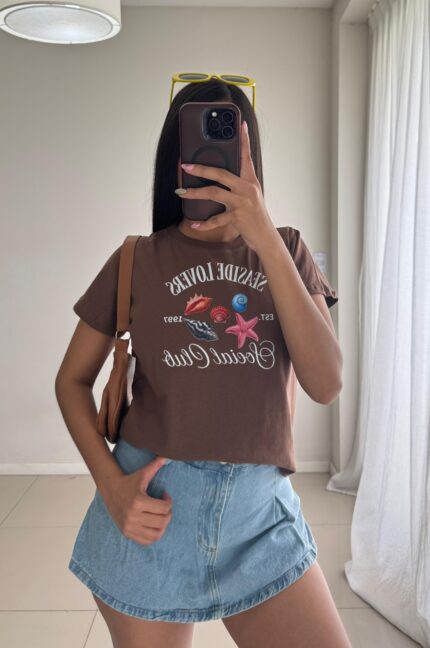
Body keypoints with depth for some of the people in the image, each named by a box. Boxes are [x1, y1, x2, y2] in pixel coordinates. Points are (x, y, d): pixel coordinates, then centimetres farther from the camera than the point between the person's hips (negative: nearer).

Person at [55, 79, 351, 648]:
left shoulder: (286, 250, 2)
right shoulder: (139, 260, 0)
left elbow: (325, 384, -12)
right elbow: (73, 379, 7)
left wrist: (265, 238, -20)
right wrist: (110, 483, -9)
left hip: (262, 509, 1)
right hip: (151, 504, 0)